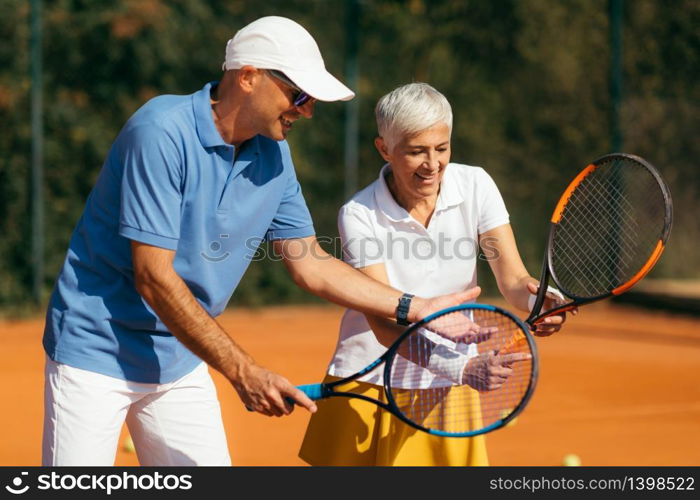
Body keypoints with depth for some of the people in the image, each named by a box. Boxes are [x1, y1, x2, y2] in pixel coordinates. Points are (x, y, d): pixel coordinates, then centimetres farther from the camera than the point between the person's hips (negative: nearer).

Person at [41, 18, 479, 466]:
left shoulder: (273, 155, 2)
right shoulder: (163, 132, -21)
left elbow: (310, 265, 10)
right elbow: (153, 278, -25)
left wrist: (415, 309, 2)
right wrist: (242, 371, -26)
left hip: (180, 362, 7)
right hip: (97, 353, -7)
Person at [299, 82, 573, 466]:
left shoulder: (475, 186, -8)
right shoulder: (359, 215, -17)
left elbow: (513, 279, -14)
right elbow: (384, 324, -25)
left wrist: (536, 298, -39)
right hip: (369, 383, -2)